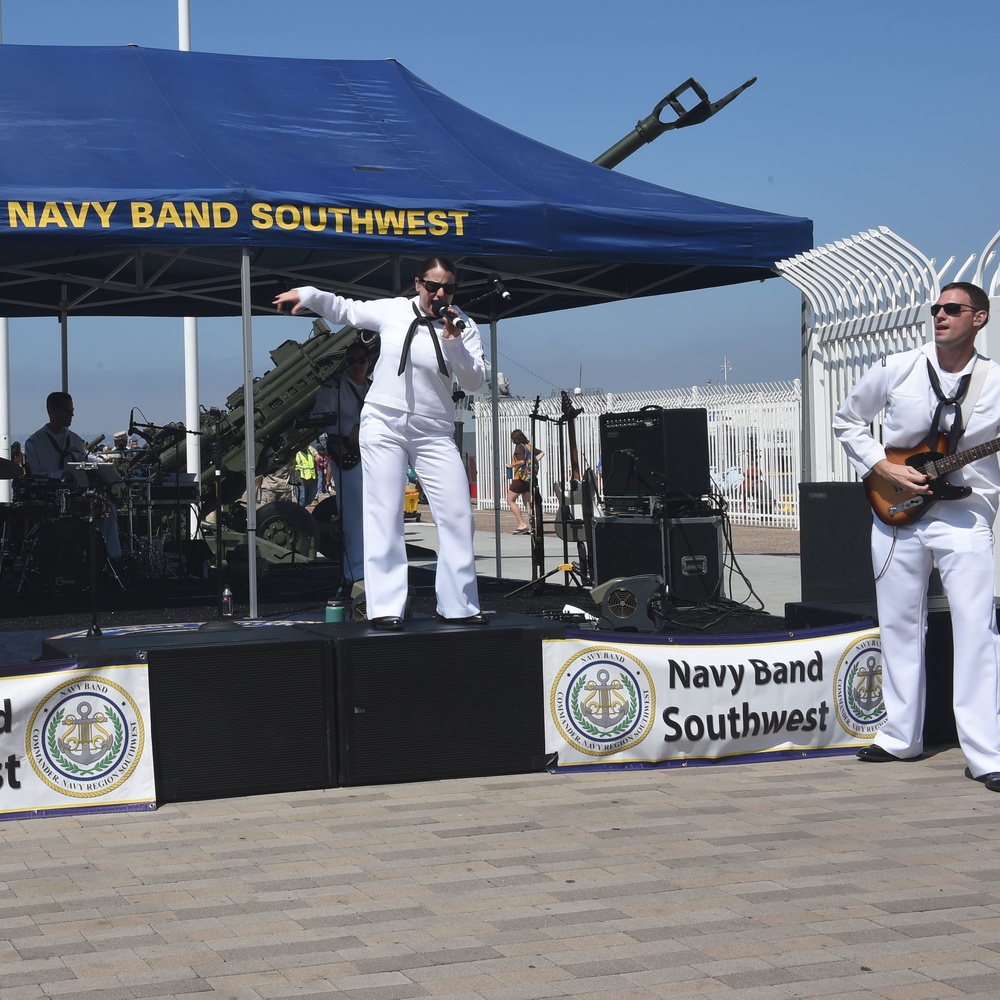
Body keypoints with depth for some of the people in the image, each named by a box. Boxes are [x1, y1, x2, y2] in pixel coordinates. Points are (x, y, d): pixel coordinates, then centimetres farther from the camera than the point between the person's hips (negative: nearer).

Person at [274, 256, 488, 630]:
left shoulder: (463, 326, -2)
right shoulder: (391, 310, 0)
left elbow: (475, 381, -9)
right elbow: (346, 309, 17)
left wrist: (452, 341, -20)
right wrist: (308, 295, 9)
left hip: (434, 434, 1)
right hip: (383, 426, 0)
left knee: (457, 515, -3)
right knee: (384, 516, -4)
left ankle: (459, 605, 7)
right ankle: (385, 608, -4)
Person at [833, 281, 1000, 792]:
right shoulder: (895, 371, 1)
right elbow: (846, 422, 11)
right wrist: (885, 469, -2)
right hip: (897, 512, 2)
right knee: (900, 627, 10)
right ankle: (901, 737, 23)